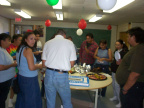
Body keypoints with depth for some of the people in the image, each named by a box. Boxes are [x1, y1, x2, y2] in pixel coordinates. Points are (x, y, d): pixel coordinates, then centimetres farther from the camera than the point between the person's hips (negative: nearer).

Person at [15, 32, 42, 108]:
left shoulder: (20, 48, 9)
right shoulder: (28, 50, -19)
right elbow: (31, 67, -24)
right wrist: (40, 66, -6)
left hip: (21, 76, 9)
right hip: (29, 79, -9)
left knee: (22, 98, 22)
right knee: (31, 100, 5)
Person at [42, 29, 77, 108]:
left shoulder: (47, 43, 6)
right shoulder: (69, 43, 0)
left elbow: (44, 63, 7)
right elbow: (72, 63, -1)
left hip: (49, 74, 3)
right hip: (62, 75, -3)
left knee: (50, 102, 19)